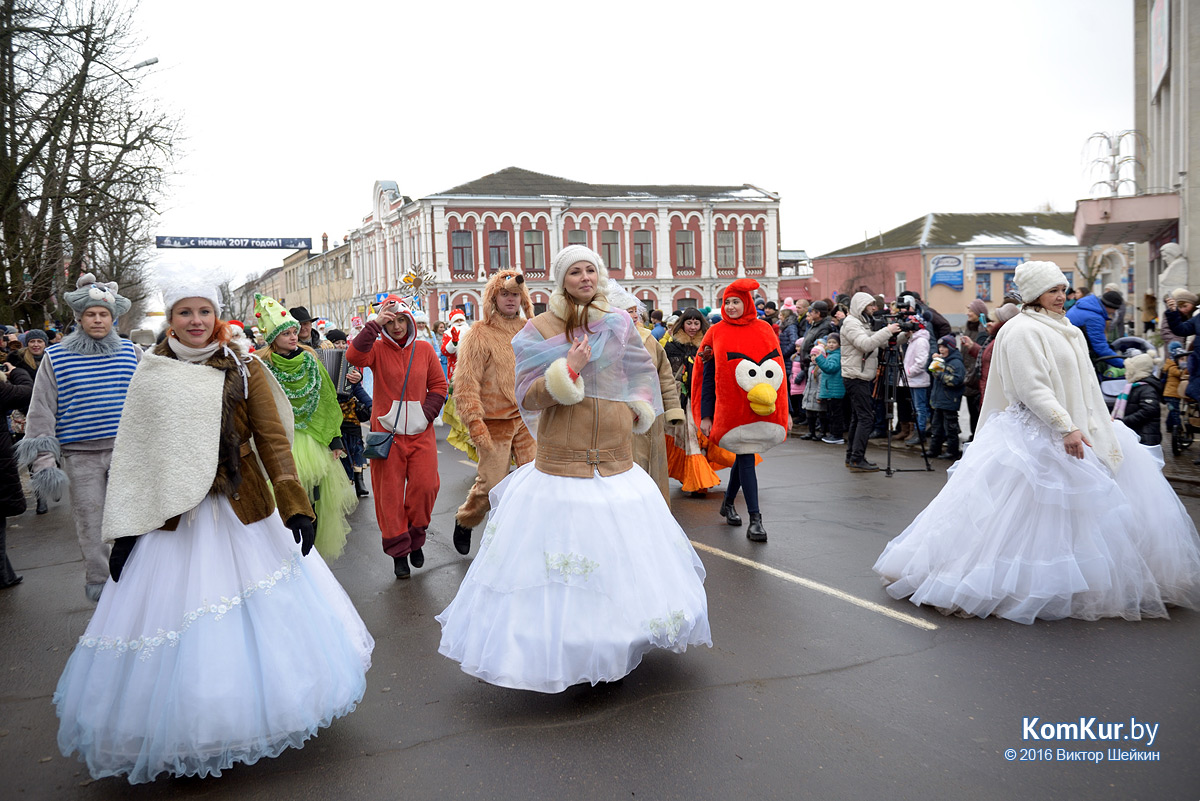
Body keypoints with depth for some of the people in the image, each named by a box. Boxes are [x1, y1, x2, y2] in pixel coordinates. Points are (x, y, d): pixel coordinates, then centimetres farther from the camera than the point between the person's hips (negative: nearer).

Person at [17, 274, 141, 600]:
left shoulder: (131, 353, 6)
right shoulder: (56, 358, 2)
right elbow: (41, 412, 2)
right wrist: (44, 462, -4)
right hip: (80, 455, 0)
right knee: (89, 519, 6)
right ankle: (97, 581, 20)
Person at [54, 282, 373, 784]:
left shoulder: (244, 369, -1)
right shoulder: (150, 375, 5)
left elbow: (273, 440, -5)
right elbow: (132, 455, 8)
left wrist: (294, 504, -15)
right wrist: (124, 529, 4)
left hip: (244, 514, -1)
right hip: (173, 517, 2)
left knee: (259, 620, 5)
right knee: (176, 617, 6)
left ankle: (262, 712, 28)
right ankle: (184, 741, 24)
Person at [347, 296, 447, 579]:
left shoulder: (424, 349, 6)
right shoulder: (377, 349, -1)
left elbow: (439, 385, 10)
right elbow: (354, 356, -23)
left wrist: (427, 413, -4)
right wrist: (374, 323, -23)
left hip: (420, 433, 2)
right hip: (386, 432, -2)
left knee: (425, 486, -4)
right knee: (389, 492, 2)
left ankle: (415, 537, 21)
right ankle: (398, 550, 15)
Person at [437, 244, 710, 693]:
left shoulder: (619, 324, 8)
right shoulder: (540, 330, -1)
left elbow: (644, 372, 22)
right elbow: (527, 396, -7)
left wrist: (637, 410, 6)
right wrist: (569, 370, -19)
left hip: (616, 462, 4)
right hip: (562, 465, -3)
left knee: (621, 553, 8)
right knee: (564, 552, -3)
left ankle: (616, 640, 25)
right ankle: (557, 646, 13)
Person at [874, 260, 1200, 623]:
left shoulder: (1066, 330, 16)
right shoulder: (1022, 330, -14)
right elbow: (1032, 388, -22)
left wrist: (1096, 426, 22)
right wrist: (1066, 427, -28)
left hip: (1077, 430, 10)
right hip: (1038, 435, -9)